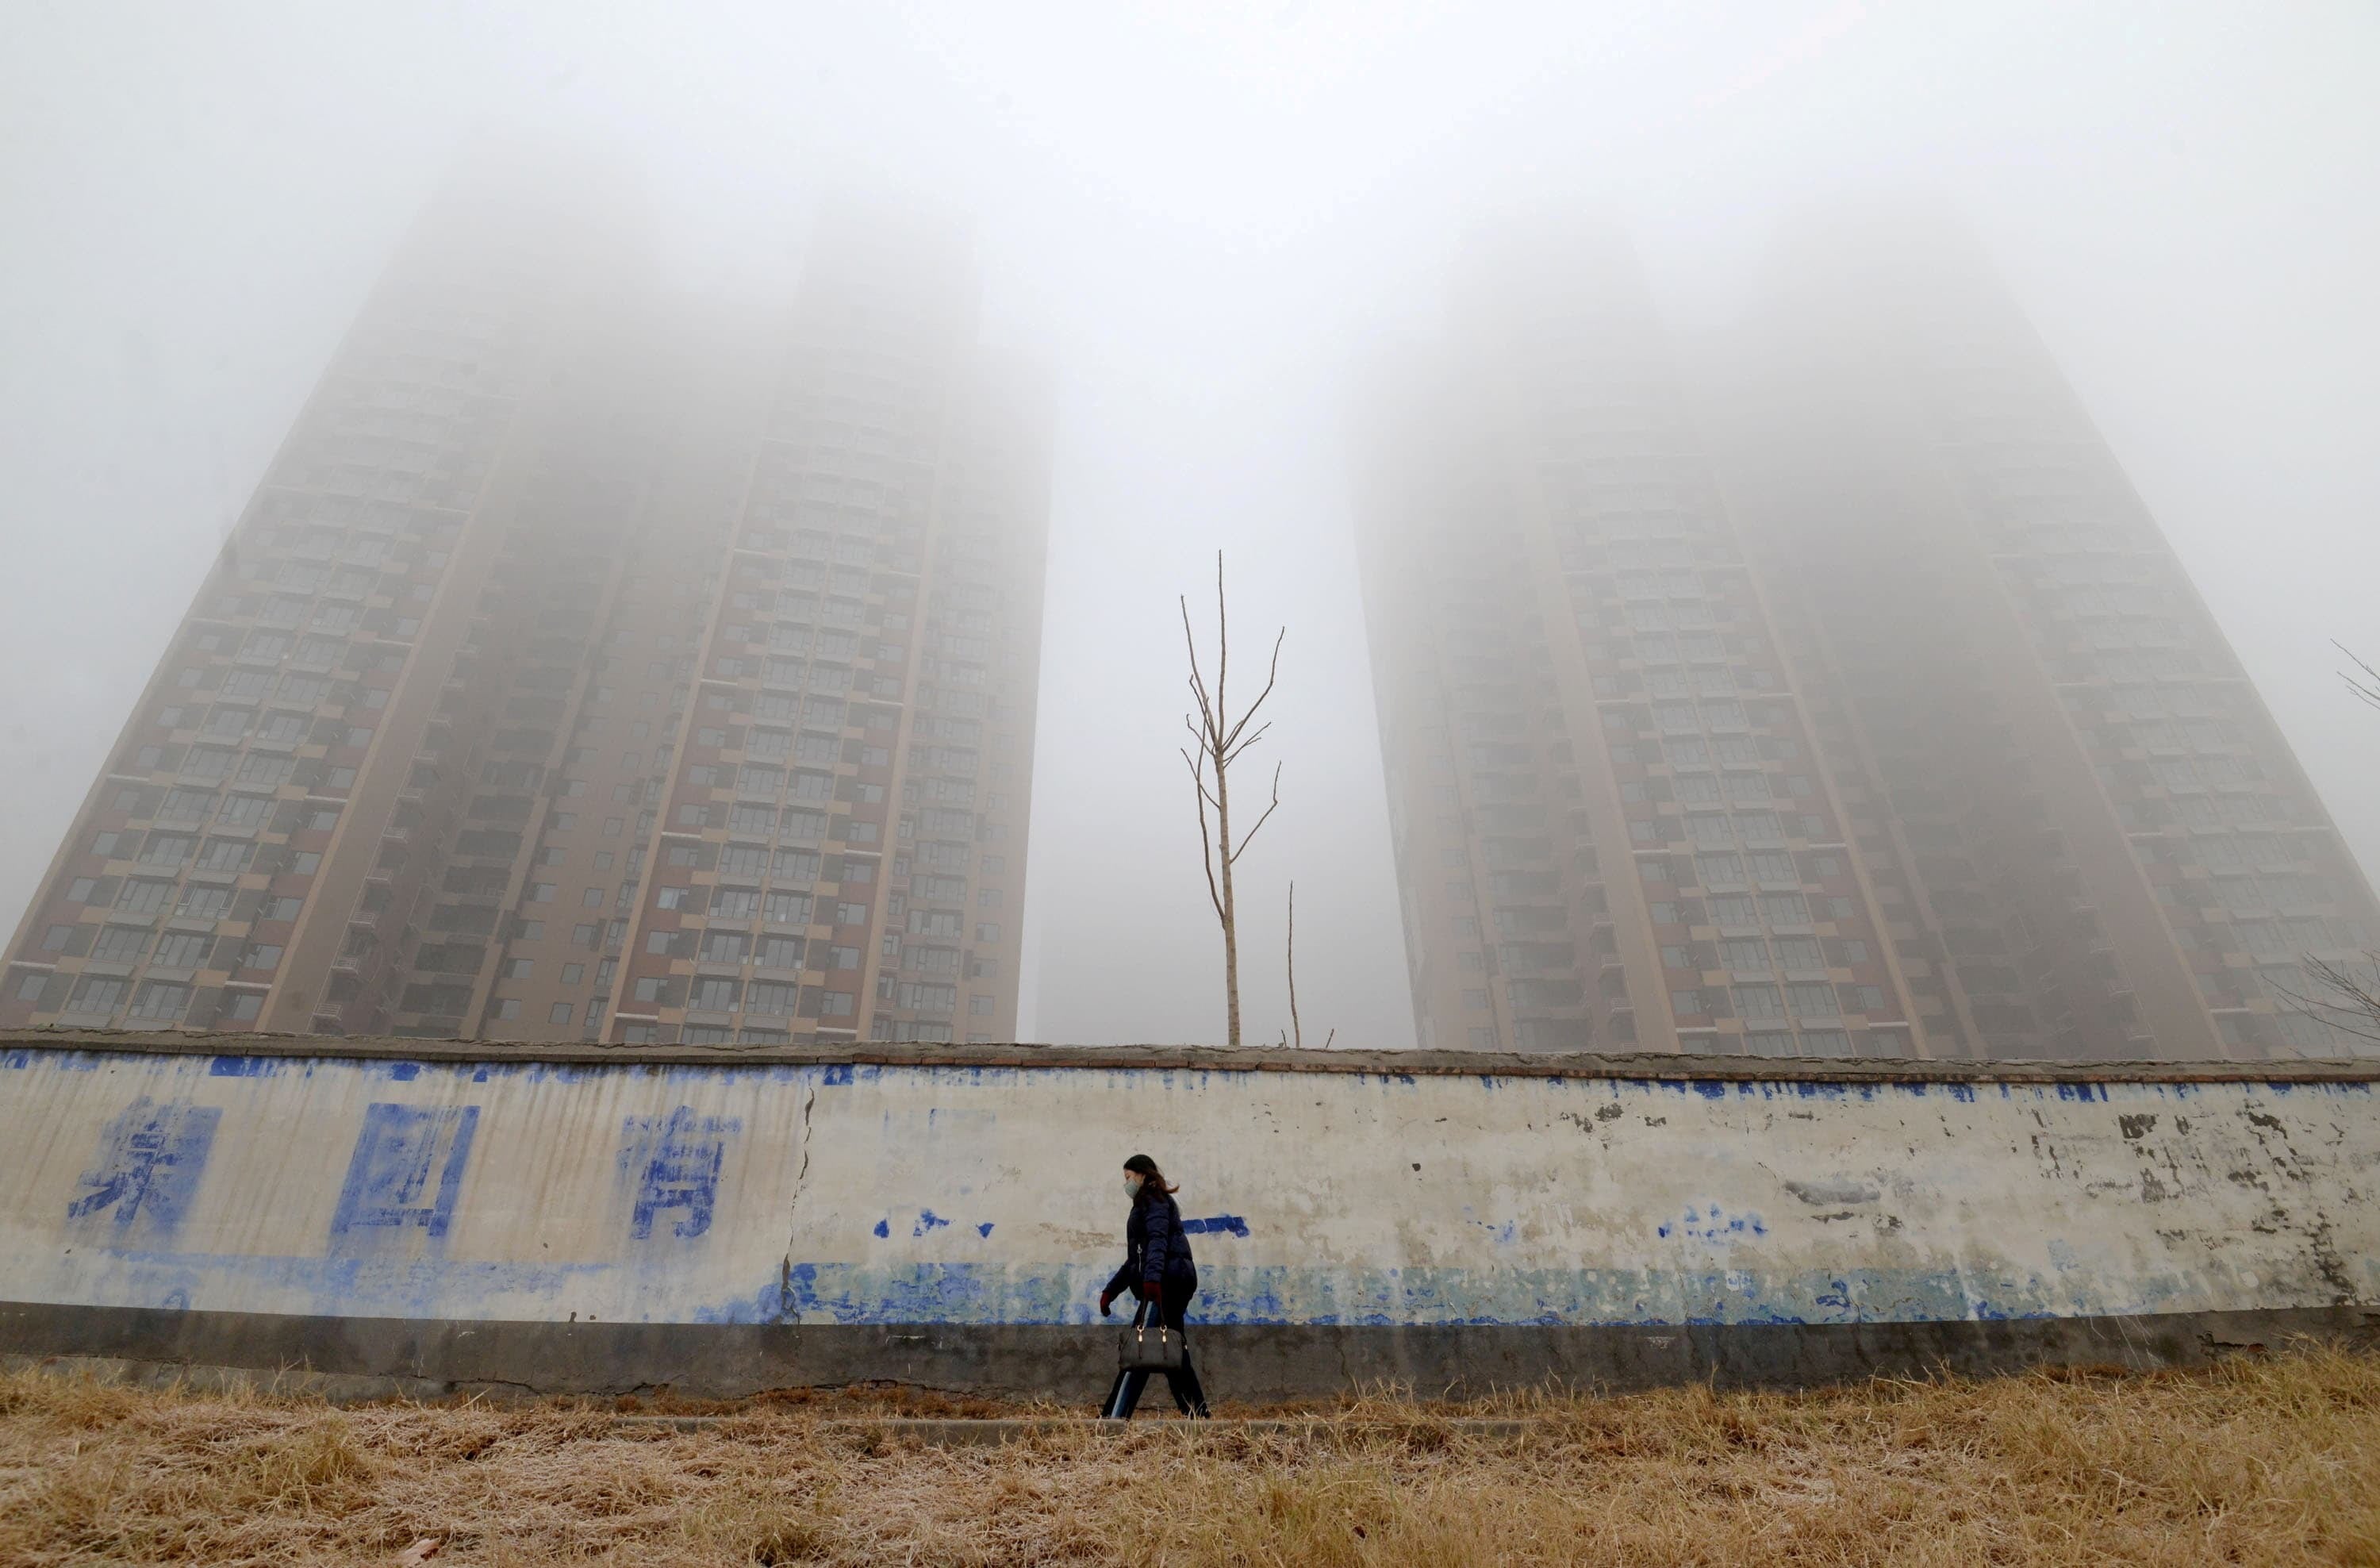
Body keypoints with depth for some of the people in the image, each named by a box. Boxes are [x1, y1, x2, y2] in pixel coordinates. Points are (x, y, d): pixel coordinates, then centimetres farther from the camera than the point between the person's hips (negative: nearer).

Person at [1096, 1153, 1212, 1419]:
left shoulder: (1155, 1200, -2)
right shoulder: (1145, 1205, 28)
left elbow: (1158, 1239, -21)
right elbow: (1135, 1258, 32)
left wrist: (1152, 1277, -35)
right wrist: (1111, 1290, 28)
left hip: (1166, 1281, -10)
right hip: (1170, 1284, 10)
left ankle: (1115, 1416, -19)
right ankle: (1199, 1414, 12)